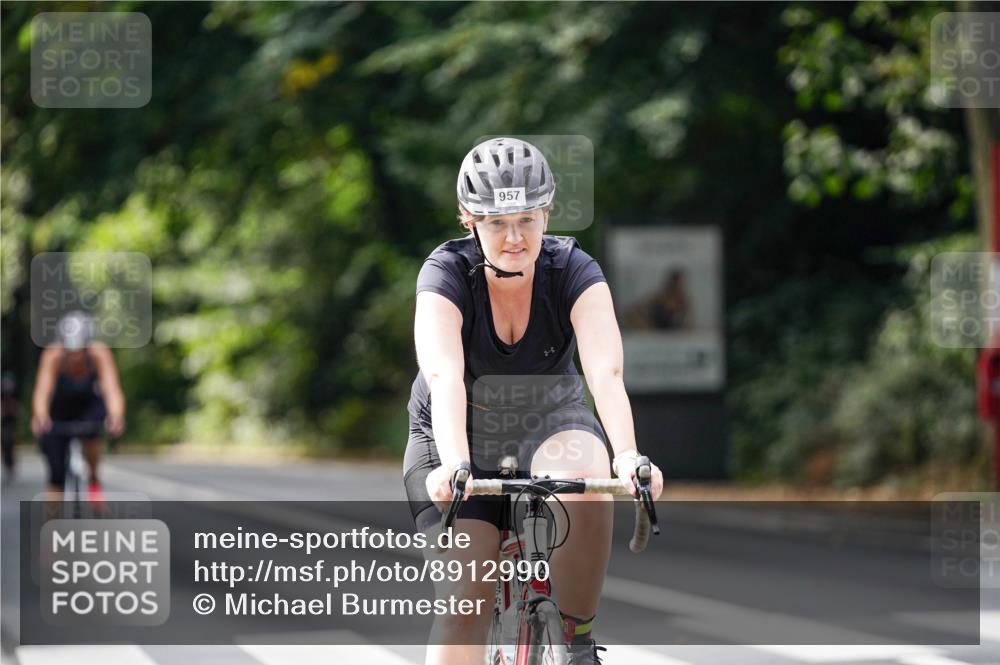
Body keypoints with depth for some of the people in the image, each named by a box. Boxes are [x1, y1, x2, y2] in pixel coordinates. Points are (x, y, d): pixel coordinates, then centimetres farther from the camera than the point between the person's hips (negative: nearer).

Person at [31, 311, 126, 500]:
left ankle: (94, 479, -5)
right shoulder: (53, 356, -31)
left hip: (89, 405, 0)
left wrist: (116, 417, -63)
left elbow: (111, 389, -42)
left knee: (90, 430, -32)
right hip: (59, 411, 0)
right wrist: (40, 417, -65)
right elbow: (42, 391, -45)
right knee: (57, 472, -11)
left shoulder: (99, 354, -30)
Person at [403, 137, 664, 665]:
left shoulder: (574, 271, -19)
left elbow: (606, 371, -33)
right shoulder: (447, 272, -22)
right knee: (466, 598, -14)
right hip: (459, 436, 0)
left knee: (587, 480, -34)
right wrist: (454, 465, -54)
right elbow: (445, 377, -37)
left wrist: (628, 457, -51)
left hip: (550, 423, 0)